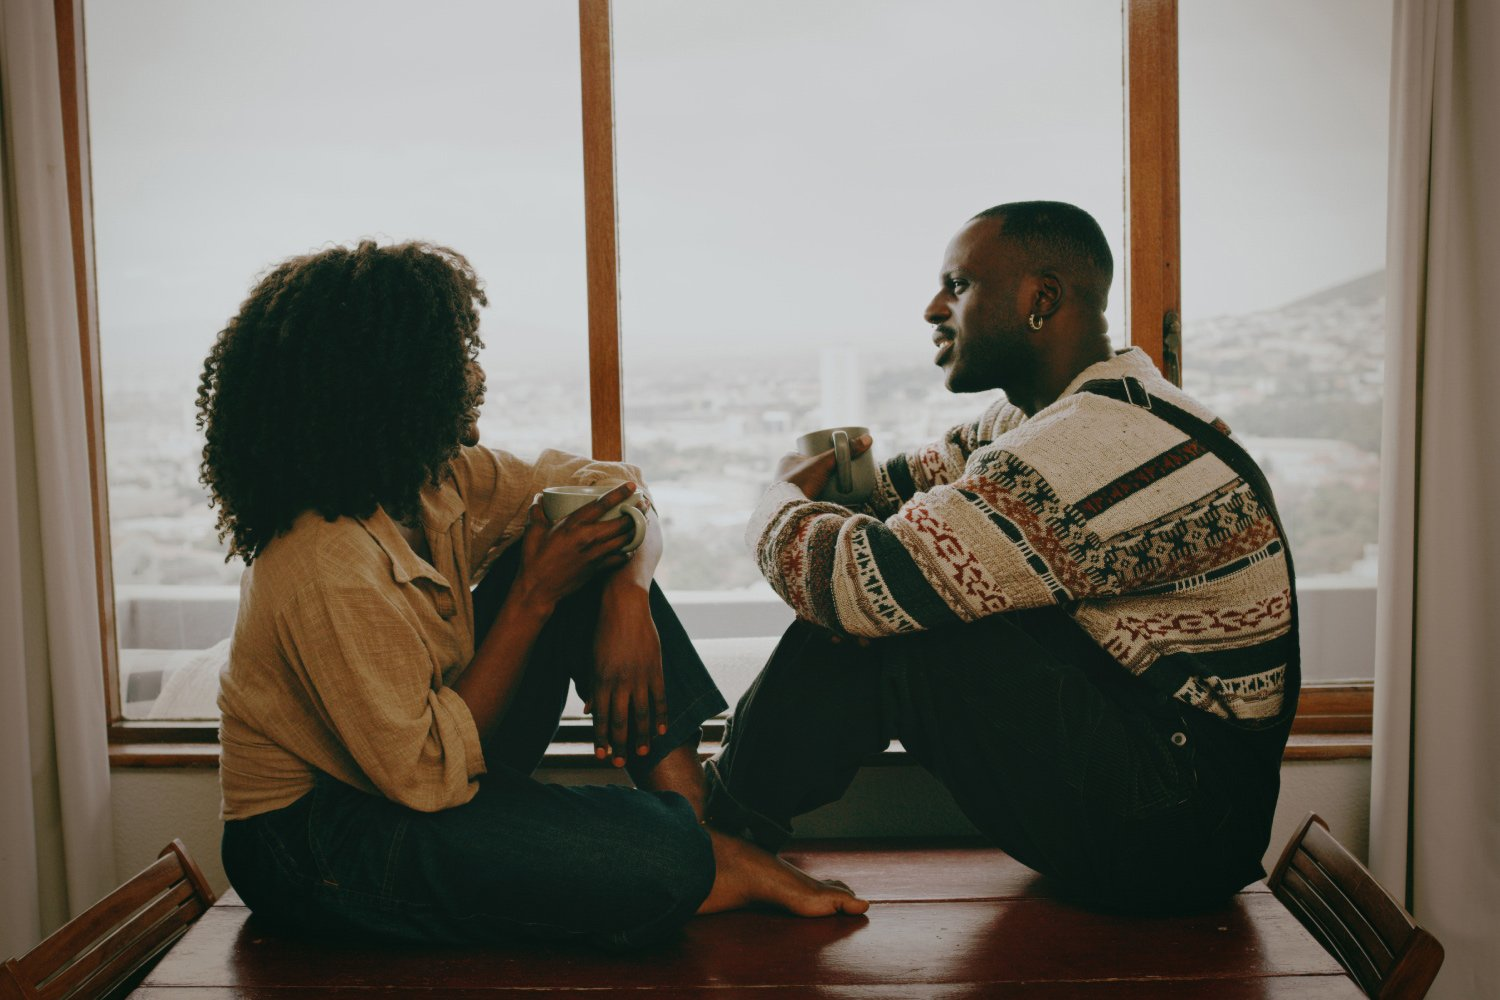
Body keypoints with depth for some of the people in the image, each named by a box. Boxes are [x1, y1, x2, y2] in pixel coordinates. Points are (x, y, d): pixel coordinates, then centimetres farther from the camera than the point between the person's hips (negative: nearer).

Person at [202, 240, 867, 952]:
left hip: (412, 764, 9)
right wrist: (532, 597, -25)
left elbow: (617, 487, 2)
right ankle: (700, 859, 4)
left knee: (588, 549, -5)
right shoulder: (330, 571, -31)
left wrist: (628, 599, -19)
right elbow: (431, 774, -26)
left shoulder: (433, 480, -7)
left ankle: (692, 803, -9)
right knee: (654, 859, -32)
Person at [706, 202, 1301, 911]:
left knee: (886, 619, -18)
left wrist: (782, 501, -6)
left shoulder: (1097, 444, -25)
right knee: (877, 611, 4)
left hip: (1182, 825, -10)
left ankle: (722, 827, 1)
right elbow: (895, 488, 14)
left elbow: (864, 582, -26)